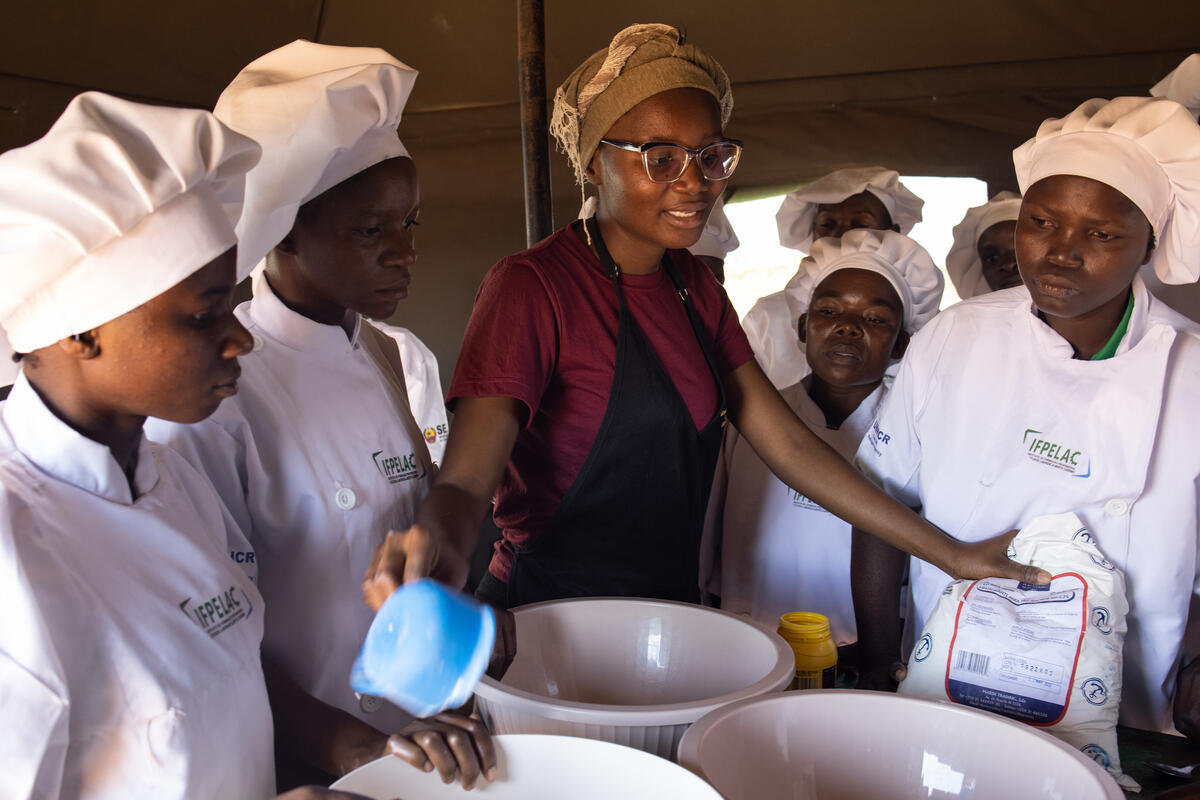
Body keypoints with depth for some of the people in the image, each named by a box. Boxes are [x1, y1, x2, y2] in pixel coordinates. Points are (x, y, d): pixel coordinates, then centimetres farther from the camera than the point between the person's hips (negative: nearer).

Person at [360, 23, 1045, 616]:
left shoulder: (695, 287, 8)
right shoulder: (532, 286, -16)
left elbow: (789, 445, 6)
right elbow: (467, 478, -26)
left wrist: (951, 554, 2)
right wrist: (439, 547, -50)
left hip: (673, 615, 7)